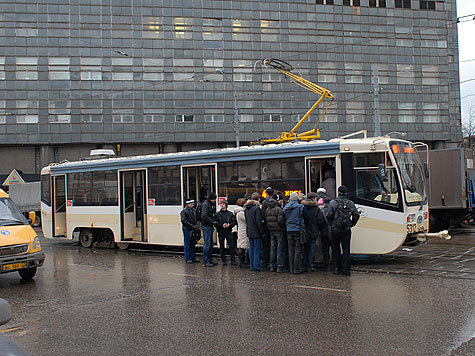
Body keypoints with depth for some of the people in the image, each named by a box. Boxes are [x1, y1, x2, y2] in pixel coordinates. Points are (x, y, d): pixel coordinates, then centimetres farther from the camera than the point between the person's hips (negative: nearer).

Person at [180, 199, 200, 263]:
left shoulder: (194, 210, 10)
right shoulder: (184, 211, -9)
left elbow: (197, 219, 16)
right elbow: (184, 221, -15)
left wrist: (196, 226, -2)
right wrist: (193, 226, -18)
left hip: (193, 229, 6)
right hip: (187, 229, -6)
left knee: (193, 244, 11)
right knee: (187, 244, -1)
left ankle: (193, 257, 18)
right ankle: (187, 259, 4)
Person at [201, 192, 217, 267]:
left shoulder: (210, 204, 16)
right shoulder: (205, 204, -14)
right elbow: (204, 216, -23)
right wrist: (212, 221, -20)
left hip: (209, 226, 10)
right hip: (206, 226, -10)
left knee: (211, 244, 14)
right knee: (207, 244, -8)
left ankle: (210, 260, 21)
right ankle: (206, 262, -4)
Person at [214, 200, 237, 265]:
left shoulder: (230, 214, 7)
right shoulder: (217, 214, 5)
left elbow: (234, 222, 6)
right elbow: (215, 223, -1)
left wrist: (229, 224, -12)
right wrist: (222, 225, -15)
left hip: (229, 232, 0)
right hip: (221, 232, 0)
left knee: (231, 246, -4)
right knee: (222, 247, 4)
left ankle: (233, 260, 3)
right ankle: (223, 260, 12)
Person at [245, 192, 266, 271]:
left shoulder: (247, 208, 9)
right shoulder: (257, 208, -17)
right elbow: (259, 222, -19)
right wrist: (262, 232, -12)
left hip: (249, 232, 8)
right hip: (256, 232, -8)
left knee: (251, 249, 12)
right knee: (257, 249, -2)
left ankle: (252, 266, 15)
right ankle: (256, 266, 0)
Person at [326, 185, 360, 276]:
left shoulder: (333, 203, -6)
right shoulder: (350, 203, 4)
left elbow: (328, 215, -11)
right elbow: (356, 215, 3)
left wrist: (332, 224, 6)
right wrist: (352, 224, 14)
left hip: (335, 230, -2)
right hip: (347, 230, 2)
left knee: (336, 250, 9)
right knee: (346, 250, 5)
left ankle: (338, 268, 12)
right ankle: (346, 270, 3)